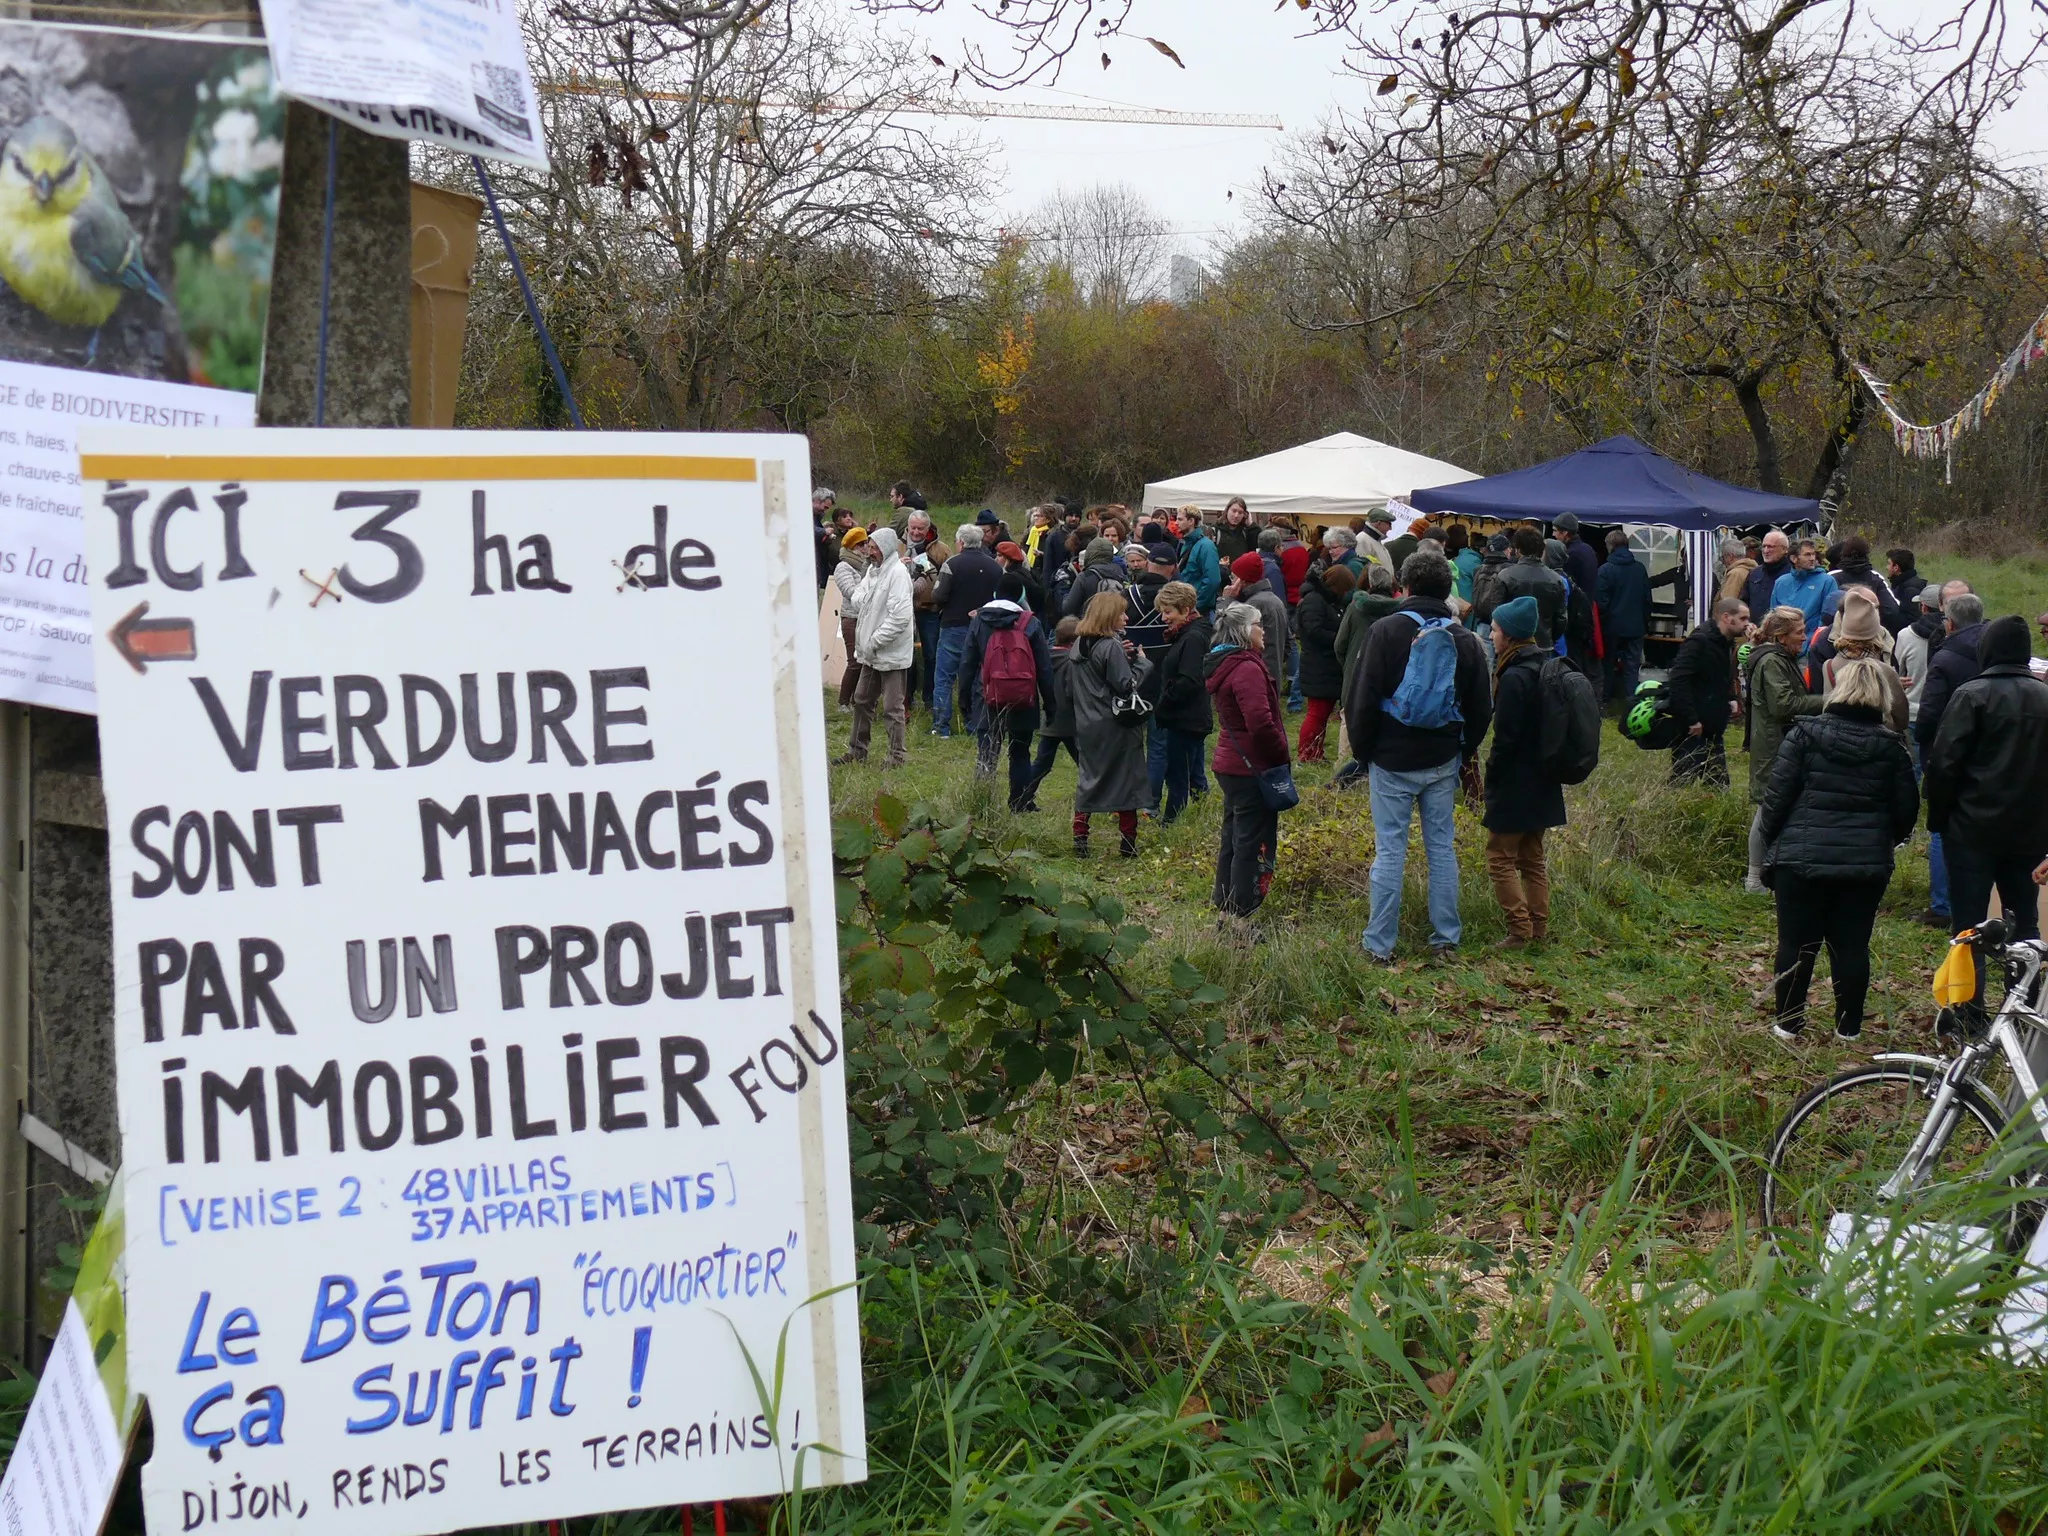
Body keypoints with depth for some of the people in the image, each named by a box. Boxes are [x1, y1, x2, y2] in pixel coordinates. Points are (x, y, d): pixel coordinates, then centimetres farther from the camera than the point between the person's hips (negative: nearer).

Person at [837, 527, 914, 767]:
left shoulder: (897, 572, -18)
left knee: (892, 708, -1)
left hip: (892, 652, -9)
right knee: (862, 701, 18)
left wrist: (874, 641, -21)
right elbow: (857, 601, 10)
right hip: (871, 652, 9)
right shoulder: (873, 570, 10)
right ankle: (857, 751, 30)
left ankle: (897, 757, 9)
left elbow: (900, 617, -25)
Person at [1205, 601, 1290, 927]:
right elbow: (1261, 722, -27)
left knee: (1232, 836, 18)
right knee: (1252, 842, -4)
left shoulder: (1224, 664, 12)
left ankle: (1223, 902, 25)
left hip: (1229, 764, 10)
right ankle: (1242, 911, -2)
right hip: (1252, 766, -10)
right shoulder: (1247, 668, -19)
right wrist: (1281, 754, -13)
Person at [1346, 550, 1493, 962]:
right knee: (1442, 847, 12)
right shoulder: (1464, 639, 3)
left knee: (1390, 850, 0)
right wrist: (1464, 751, 19)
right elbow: (1482, 707, 9)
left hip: (1393, 760, -3)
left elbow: (1362, 699, -9)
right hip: (1443, 761, 3)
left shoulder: (1387, 630, -9)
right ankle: (1445, 938, 17)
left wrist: (1363, 752, 2)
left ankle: (1380, 944, 4)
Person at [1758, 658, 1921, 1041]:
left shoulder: (1805, 733, -5)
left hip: (1801, 859, -1)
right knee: (1852, 946, 9)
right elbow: (1906, 811, 6)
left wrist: (1771, 843, 8)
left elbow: (1777, 795, -5)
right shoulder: (1891, 747, 0)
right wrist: (1883, 841, 25)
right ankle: (1848, 1027, 15)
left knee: (1796, 943, 7)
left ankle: (1787, 1024, 13)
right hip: (1866, 864, 1)